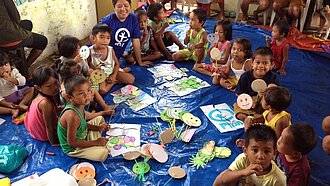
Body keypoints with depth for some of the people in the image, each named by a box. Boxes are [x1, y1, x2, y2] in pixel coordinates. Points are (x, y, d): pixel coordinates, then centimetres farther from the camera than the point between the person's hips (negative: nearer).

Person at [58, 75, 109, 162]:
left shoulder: (79, 106, -11)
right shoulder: (72, 115, -37)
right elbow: (71, 142, -29)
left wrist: (98, 128, -6)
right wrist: (96, 142, -23)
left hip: (82, 135, 9)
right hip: (73, 148, -9)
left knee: (100, 119, 17)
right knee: (103, 153, -24)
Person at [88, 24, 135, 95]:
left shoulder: (110, 50, -7)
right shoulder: (90, 51, -15)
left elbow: (116, 63, 2)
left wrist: (114, 75, -12)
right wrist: (93, 68, -28)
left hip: (112, 72, 3)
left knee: (131, 79, -8)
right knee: (102, 90, -35)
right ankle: (114, 82, -7)